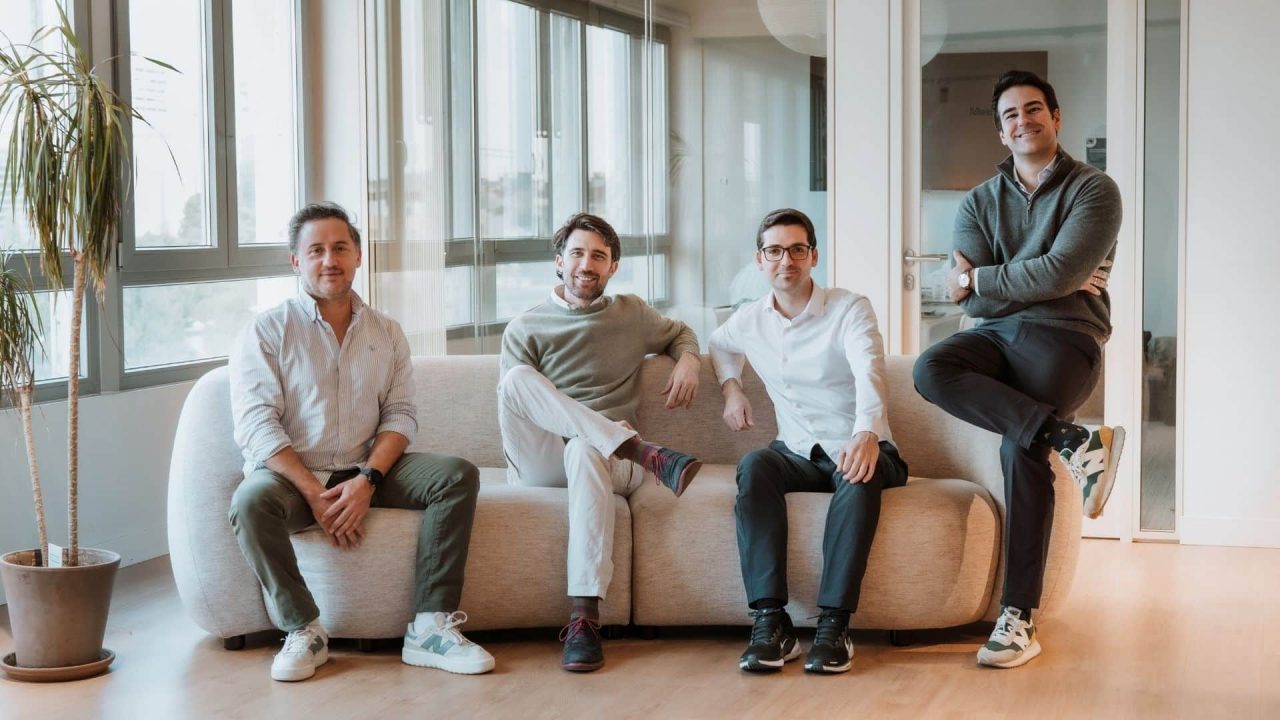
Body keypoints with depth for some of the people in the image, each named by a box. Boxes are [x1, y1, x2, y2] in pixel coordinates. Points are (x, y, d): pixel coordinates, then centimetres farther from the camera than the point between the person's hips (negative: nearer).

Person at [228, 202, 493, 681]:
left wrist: (367, 480, -16)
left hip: (365, 470, 4)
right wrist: (315, 494, -21)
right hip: (291, 474, -3)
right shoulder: (266, 331, -1)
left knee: (458, 475, -19)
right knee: (251, 501, -36)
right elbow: (256, 426, -11)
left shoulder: (386, 333, 13)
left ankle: (430, 627, -23)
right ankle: (303, 631, -20)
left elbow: (400, 414, 3)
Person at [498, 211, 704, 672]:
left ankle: (585, 618, -48)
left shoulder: (632, 315, 17)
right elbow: (512, 405, 6)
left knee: (586, 451, -41)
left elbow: (681, 333, 36)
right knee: (516, 377, -30)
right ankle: (648, 453, -39)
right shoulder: (526, 329, 11)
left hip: (608, 459, 0)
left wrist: (688, 360, 11)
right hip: (541, 463, 0)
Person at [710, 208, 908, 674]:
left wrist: (867, 433, -46)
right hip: (798, 453, 3)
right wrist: (730, 387, 12)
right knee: (754, 467, -31)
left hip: (858, 448, -3)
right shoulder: (750, 321, 9)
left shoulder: (850, 309, -7)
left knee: (859, 476, -39)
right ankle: (770, 620, -39)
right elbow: (720, 344, 35)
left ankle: (834, 623, -41)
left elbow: (869, 374, -26)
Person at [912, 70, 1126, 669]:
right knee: (931, 369, -28)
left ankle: (1019, 618, -21)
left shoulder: (1094, 191, 3)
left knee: (1020, 447, -26)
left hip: (1063, 337, -4)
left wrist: (980, 279, -6)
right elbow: (971, 301, 3)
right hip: (997, 334, 4)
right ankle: (1073, 440, -34)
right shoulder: (980, 202, 15)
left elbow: (1061, 273, -13)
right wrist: (1039, 282, -7)